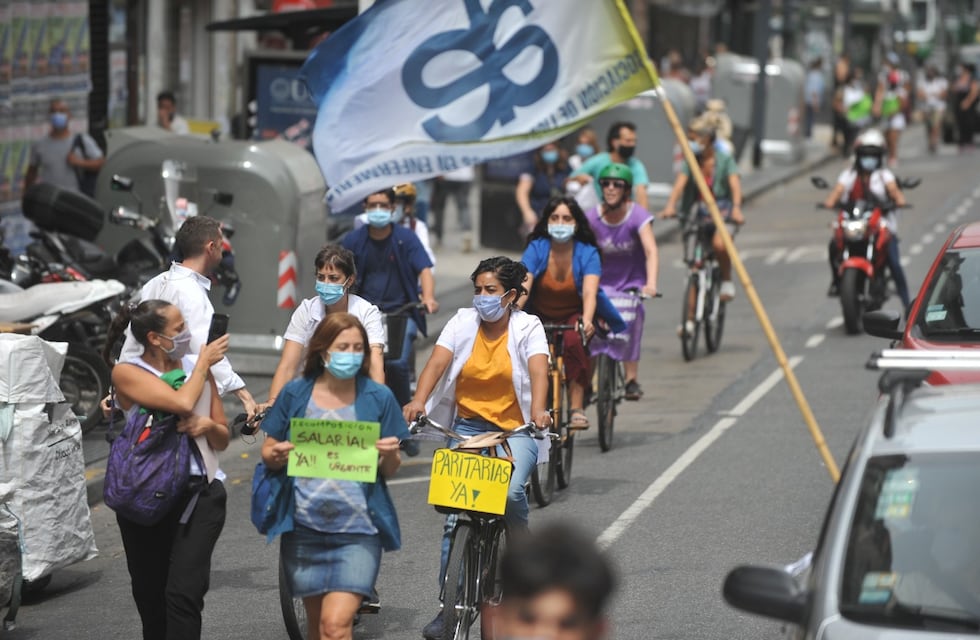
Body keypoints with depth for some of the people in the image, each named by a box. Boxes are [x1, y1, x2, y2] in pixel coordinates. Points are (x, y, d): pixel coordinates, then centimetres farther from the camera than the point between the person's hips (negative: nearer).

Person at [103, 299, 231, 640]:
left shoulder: (197, 367, 10)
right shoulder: (127, 373, -4)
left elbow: (222, 440, 17)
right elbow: (182, 403, -20)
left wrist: (209, 425, -7)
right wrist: (205, 362, -4)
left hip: (199, 494, 1)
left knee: (184, 594, -14)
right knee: (150, 597, 9)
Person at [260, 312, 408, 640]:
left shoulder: (379, 398, 1)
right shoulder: (295, 394, 3)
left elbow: (390, 470, 5)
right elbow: (268, 453, 8)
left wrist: (390, 455, -18)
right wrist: (277, 456, -15)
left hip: (357, 530, -2)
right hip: (304, 527, 2)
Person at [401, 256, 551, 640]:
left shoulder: (527, 328, -4)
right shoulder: (462, 323, 1)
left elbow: (538, 370, -21)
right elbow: (437, 362, -13)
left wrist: (538, 410, -40)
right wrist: (419, 400, -32)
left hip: (516, 429, -2)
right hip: (468, 427, 2)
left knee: (510, 493, -29)